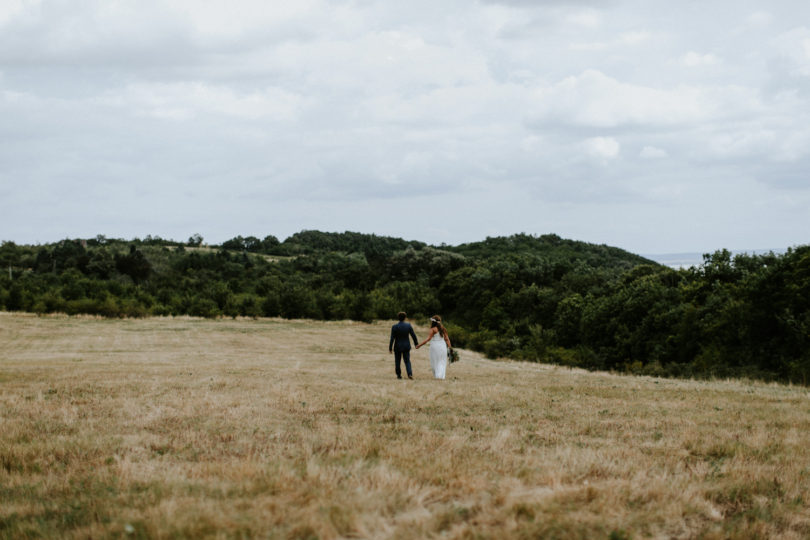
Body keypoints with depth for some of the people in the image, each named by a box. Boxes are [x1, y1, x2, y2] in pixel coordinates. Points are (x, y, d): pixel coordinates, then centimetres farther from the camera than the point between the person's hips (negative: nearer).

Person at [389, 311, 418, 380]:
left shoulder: (394, 327, -14)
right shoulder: (408, 325, -8)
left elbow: (392, 339, -14)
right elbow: (413, 335, -3)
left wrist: (390, 348, -7)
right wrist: (416, 344, 11)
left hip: (397, 347, -1)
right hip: (406, 346, 1)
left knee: (397, 361, 16)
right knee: (407, 361, 8)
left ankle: (399, 375, 23)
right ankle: (410, 374, -12)